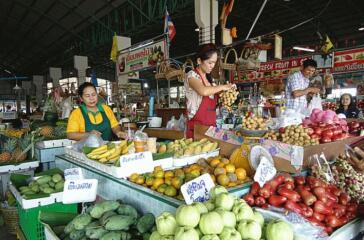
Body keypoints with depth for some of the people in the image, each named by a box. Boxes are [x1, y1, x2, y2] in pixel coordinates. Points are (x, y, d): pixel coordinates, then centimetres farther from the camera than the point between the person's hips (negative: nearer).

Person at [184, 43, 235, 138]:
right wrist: (222, 87, -14)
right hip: (197, 127, -6)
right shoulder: (192, 75, -7)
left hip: (211, 126, 6)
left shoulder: (210, 79, 14)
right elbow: (203, 91, -28)